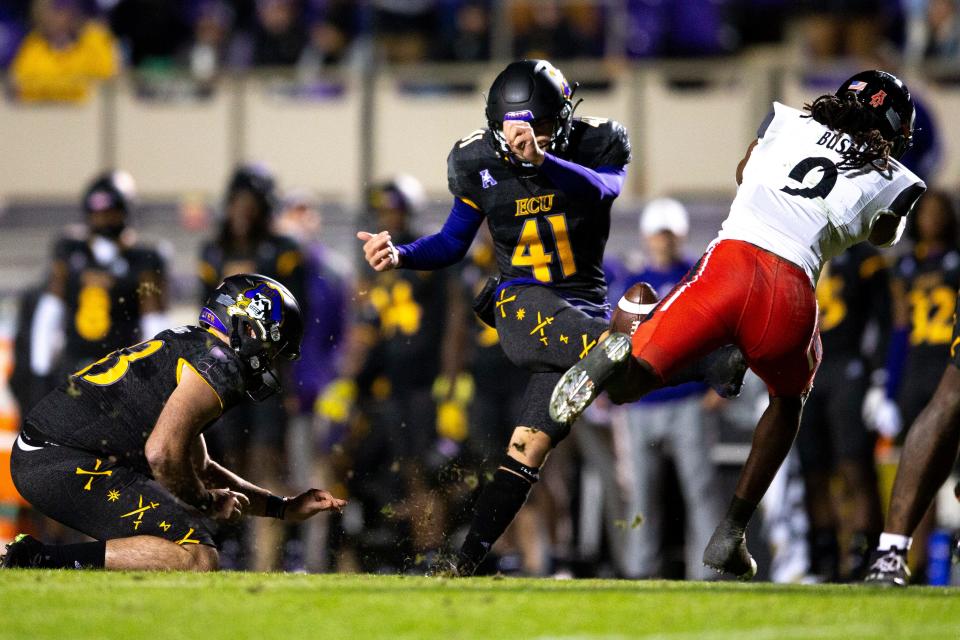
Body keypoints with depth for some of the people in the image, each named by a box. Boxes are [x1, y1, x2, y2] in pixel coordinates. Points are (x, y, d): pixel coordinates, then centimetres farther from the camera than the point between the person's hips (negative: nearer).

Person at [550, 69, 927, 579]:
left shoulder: (789, 121, 23)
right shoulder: (893, 180, 18)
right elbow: (883, 237, 42)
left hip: (728, 262, 0)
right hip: (790, 292, 0)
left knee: (632, 381, 9)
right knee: (789, 399, 31)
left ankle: (620, 358, -30)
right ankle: (731, 534, 22)